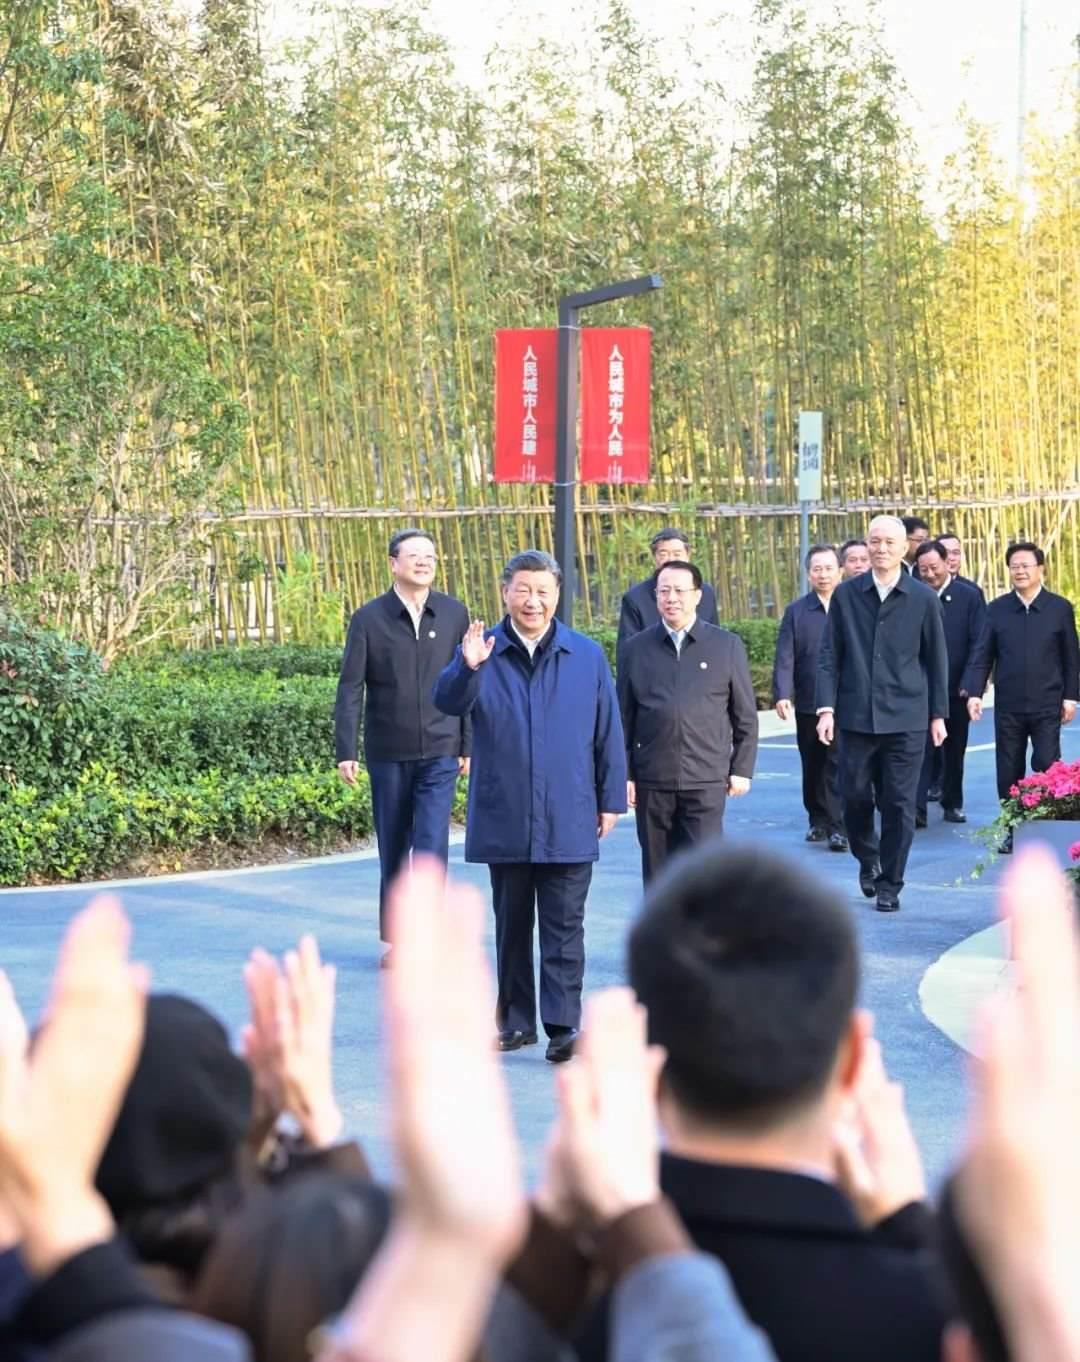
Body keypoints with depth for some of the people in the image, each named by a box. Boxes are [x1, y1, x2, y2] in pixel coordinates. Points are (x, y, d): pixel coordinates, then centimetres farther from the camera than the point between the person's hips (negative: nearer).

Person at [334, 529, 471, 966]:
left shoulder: (454, 614, 3)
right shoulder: (369, 618, -1)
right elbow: (350, 689, -1)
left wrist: (468, 746, 5)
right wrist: (346, 752, -7)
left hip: (440, 752, 0)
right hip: (388, 754, 0)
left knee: (432, 847, -10)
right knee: (392, 851, 9)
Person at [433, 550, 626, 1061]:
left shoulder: (587, 656, 3)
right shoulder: (483, 650, 0)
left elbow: (608, 733, 7)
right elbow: (448, 702, -16)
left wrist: (611, 800, 5)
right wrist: (466, 667, -36)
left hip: (569, 822, -1)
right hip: (504, 821, 1)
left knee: (563, 929, 0)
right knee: (511, 925, 11)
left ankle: (564, 1025, 1)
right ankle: (516, 1022, 20)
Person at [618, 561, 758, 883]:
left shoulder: (727, 646, 5)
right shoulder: (636, 648, 7)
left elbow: (746, 715, 7)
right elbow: (623, 718, 8)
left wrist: (742, 769, 2)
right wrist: (624, 774, 4)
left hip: (706, 780, -2)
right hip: (652, 781, 2)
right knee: (658, 872, 8)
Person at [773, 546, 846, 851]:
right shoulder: (796, 612, 4)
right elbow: (785, 658, -3)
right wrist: (782, 694, -14)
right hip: (808, 705, 3)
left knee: (838, 766, -8)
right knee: (813, 766, 12)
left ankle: (837, 826, -9)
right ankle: (818, 820, 24)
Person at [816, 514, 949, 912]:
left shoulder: (923, 599, 2)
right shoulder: (846, 595, 3)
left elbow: (936, 659, 7)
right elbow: (829, 655, 4)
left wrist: (938, 714, 6)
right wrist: (826, 707, -5)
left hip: (906, 719, -1)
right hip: (855, 717, 1)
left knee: (899, 805, 0)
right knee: (854, 797, 5)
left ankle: (889, 886, 10)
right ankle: (868, 860, 32)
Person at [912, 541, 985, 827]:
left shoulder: (969, 595, -1)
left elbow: (978, 643, -4)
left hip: (957, 688, 1)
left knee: (955, 749, 12)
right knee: (921, 747, -10)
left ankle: (952, 804, 25)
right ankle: (918, 807, -15)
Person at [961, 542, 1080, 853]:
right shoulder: (997, 609, 4)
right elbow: (982, 655, 2)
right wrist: (974, 692, -9)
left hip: (1047, 705, -2)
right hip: (1008, 706, 2)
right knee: (1008, 771, 6)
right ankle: (1012, 831, 16)